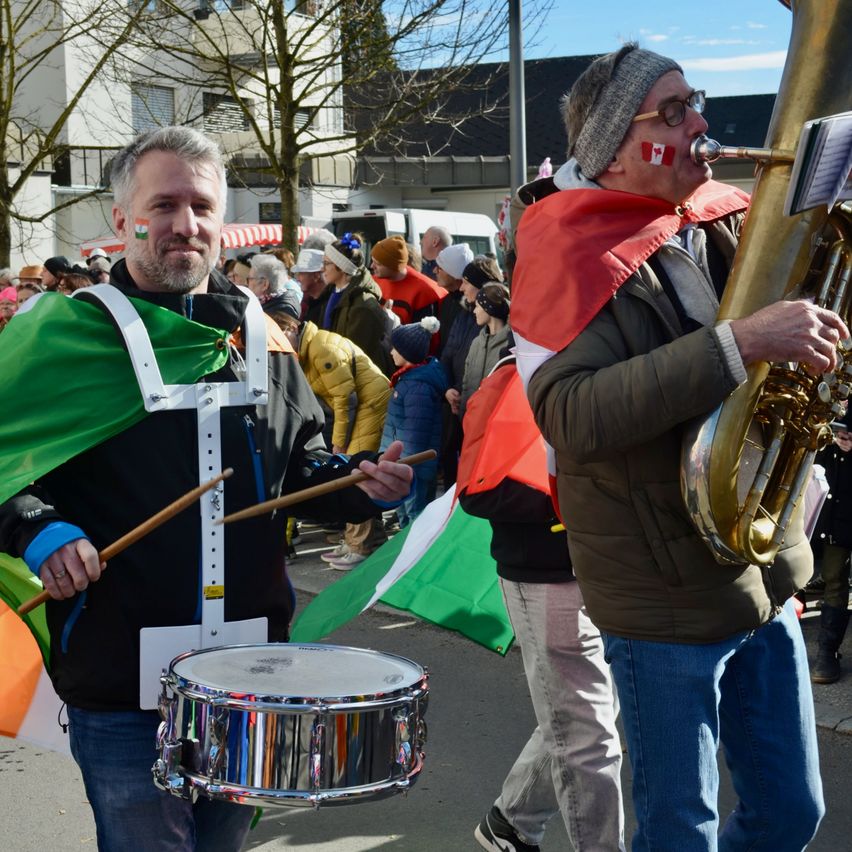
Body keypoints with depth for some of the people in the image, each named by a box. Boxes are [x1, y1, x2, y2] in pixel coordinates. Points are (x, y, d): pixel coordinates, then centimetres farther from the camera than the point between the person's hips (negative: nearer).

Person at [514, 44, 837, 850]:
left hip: (765, 578, 7)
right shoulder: (578, 257, -15)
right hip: (666, 595, -6)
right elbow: (572, 415, -30)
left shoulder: (725, 226, 5)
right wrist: (739, 343, -35)